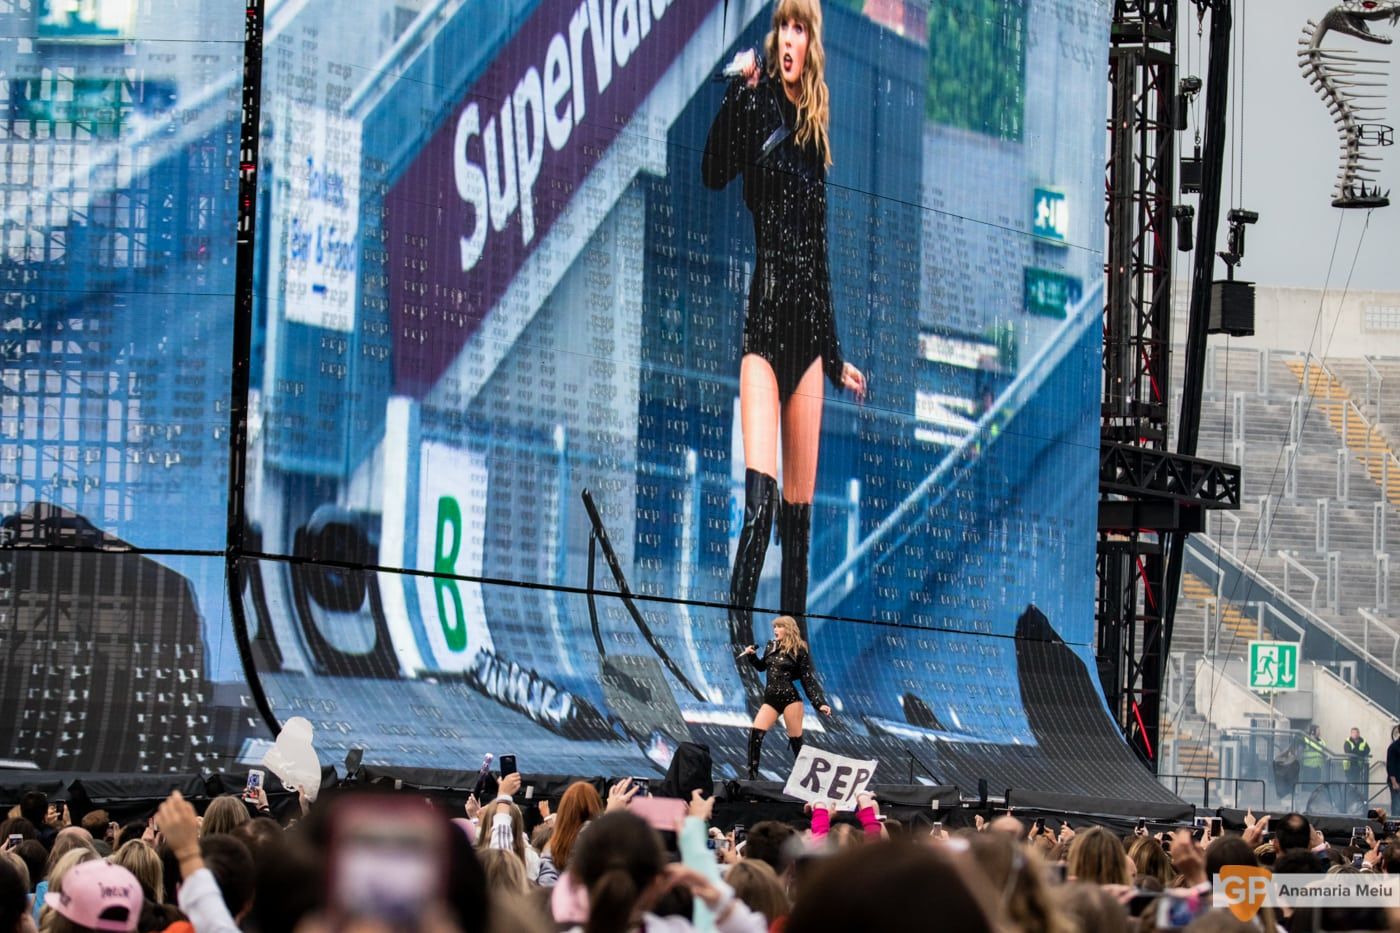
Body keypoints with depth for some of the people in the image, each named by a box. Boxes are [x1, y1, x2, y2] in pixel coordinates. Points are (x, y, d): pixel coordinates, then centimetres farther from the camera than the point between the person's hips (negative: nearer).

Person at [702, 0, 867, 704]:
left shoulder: (815, 131, 16)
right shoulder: (757, 107, 0)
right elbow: (714, 172, -20)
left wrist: (836, 356, 24)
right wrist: (735, 93, -32)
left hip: (808, 326, 6)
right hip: (763, 320, -6)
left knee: (800, 508, 8)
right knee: (760, 499, -17)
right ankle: (739, 645, -18)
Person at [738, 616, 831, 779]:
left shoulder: (799, 651, -4)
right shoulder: (771, 646, 10)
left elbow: (808, 680, -4)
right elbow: (762, 666, 28)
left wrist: (820, 703, -11)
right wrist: (752, 655, 8)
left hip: (790, 698, -5)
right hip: (770, 699, 5)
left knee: (796, 740, -1)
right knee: (755, 733, -10)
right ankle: (752, 774, -6)